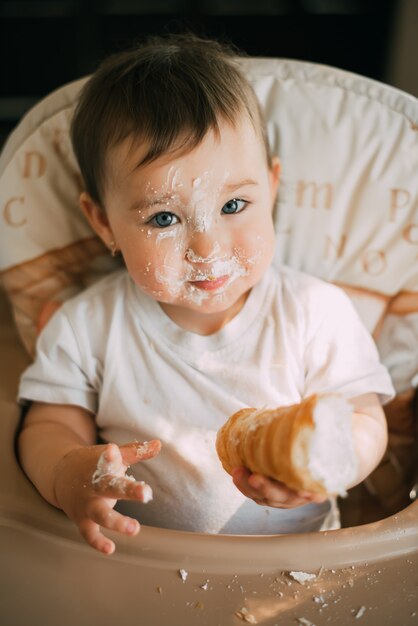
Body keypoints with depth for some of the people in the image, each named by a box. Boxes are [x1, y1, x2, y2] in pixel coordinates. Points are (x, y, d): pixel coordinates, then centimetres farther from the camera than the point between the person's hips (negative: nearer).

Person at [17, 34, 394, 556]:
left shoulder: (315, 313, -10)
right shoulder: (86, 328, -8)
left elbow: (366, 421, -6)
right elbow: (48, 428, -2)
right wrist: (66, 473, -26)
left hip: (293, 550, 1)